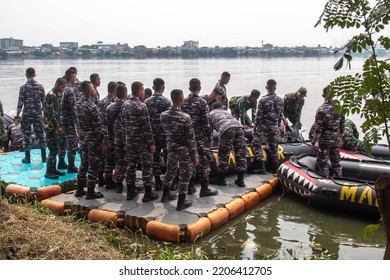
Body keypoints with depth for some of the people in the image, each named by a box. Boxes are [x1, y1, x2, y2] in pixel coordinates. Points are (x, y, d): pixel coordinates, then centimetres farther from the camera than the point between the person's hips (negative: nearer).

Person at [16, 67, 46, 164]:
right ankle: (44, 157, 12)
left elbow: (20, 103, -9)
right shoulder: (40, 86, 1)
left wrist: (17, 116, -1)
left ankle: (27, 158, 8)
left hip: (26, 115, -3)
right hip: (38, 114, 3)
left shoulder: (23, 87, -7)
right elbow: (44, 102, 4)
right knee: (40, 134, 9)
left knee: (27, 135, 4)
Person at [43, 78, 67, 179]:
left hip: (55, 126, 9)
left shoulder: (57, 95, 12)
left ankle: (53, 169, 22)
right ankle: (49, 172, 1)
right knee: (53, 149, -6)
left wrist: (59, 126, 15)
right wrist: (58, 127, -20)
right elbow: (51, 113, -21)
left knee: (56, 148, 13)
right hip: (50, 126, -9)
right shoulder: (51, 95, -17)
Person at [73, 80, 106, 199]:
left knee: (84, 164, 17)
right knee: (93, 166, 1)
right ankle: (90, 192, 8)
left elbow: (78, 123, 13)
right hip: (93, 140, -8)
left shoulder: (77, 105, 6)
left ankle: (80, 190, 24)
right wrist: (102, 142, -12)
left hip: (83, 139, 8)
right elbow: (97, 127, -19)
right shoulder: (92, 106, -19)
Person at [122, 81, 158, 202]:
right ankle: (148, 194, 5)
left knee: (130, 165, 13)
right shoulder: (141, 106, -18)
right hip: (142, 141, -7)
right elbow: (146, 127, -19)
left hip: (129, 140, 7)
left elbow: (124, 123, 11)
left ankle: (130, 192, 21)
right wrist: (151, 143, -14)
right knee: (147, 166, 2)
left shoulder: (125, 105, 5)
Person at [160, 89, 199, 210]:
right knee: (185, 175, 8)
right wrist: (195, 156, -10)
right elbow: (190, 139, -18)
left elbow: (165, 130, 7)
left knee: (170, 170, 25)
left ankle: (165, 195, 39)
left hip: (170, 147, 6)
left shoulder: (164, 115, -6)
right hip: (183, 149, -6)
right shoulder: (185, 117, -23)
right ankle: (181, 202, 15)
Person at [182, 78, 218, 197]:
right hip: (200, 137, -6)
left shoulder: (183, 102, 5)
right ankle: (204, 189, 3)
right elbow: (206, 122, -13)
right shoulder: (202, 102, -11)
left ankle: (190, 187, 18)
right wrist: (210, 139, -5)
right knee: (204, 161, 1)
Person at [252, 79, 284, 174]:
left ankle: (261, 168, -3)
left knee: (256, 145, 3)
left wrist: (254, 128, -3)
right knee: (273, 147, 14)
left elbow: (259, 116, -12)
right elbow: (280, 115, 9)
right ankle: (275, 169, 19)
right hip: (274, 127, 5)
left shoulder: (263, 100, -13)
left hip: (263, 127, -5)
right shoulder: (280, 100, 3)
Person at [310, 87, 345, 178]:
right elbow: (342, 126, 7)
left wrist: (313, 143, -9)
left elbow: (318, 129, -17)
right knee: (336, 162, 15)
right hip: (336, 141, 5)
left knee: (323, 163, 5)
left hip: (324, 141, -5)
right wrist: (341, 139, 20)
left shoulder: (321, 109, -16)